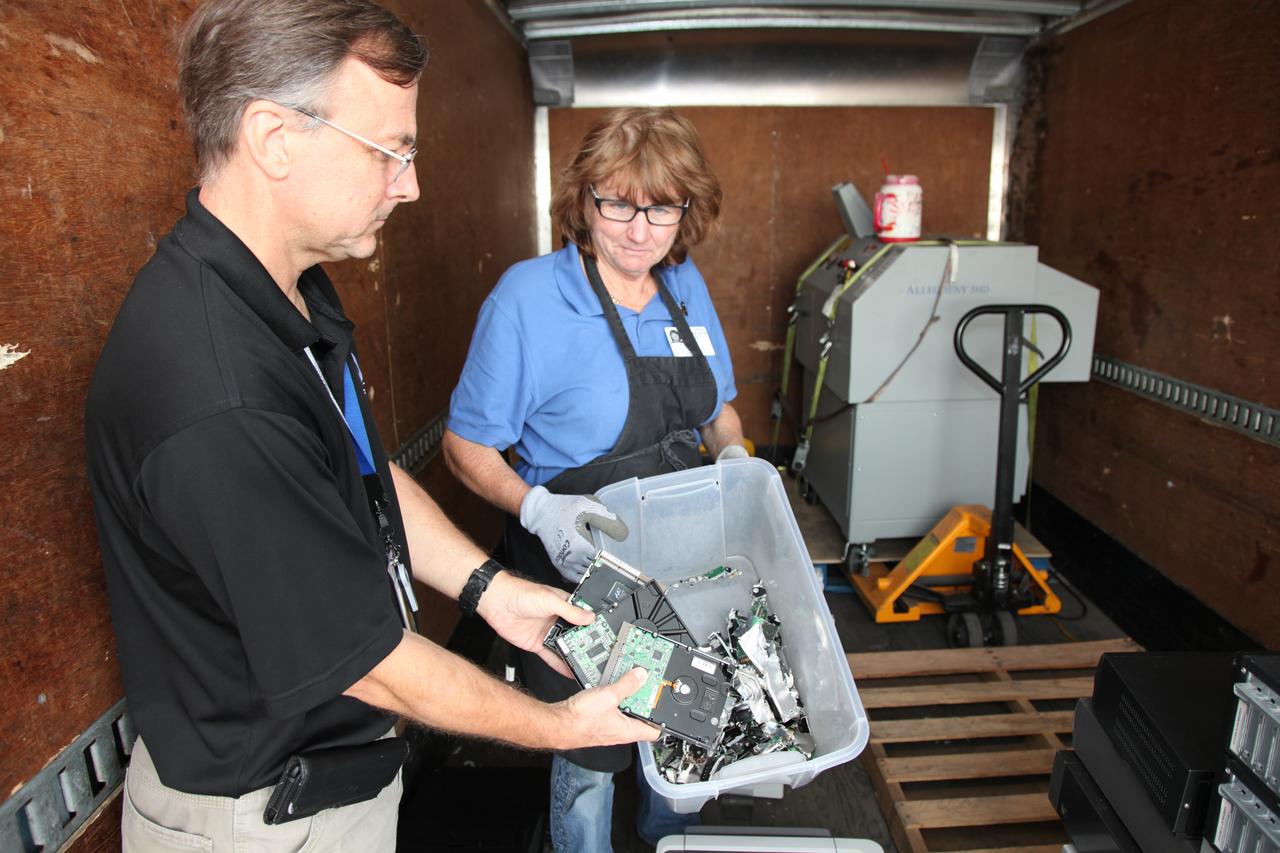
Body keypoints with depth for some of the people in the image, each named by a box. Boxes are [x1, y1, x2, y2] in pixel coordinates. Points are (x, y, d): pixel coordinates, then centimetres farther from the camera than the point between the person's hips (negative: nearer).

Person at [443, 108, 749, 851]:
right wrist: (537, 508, -31)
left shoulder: (686, 285, -1)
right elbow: (467, 444, -14)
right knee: (592, 752, 13)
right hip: (578, 566, -6)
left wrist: (735, 456, -9)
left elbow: (717, 406, 12)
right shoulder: (529, 297, -19)